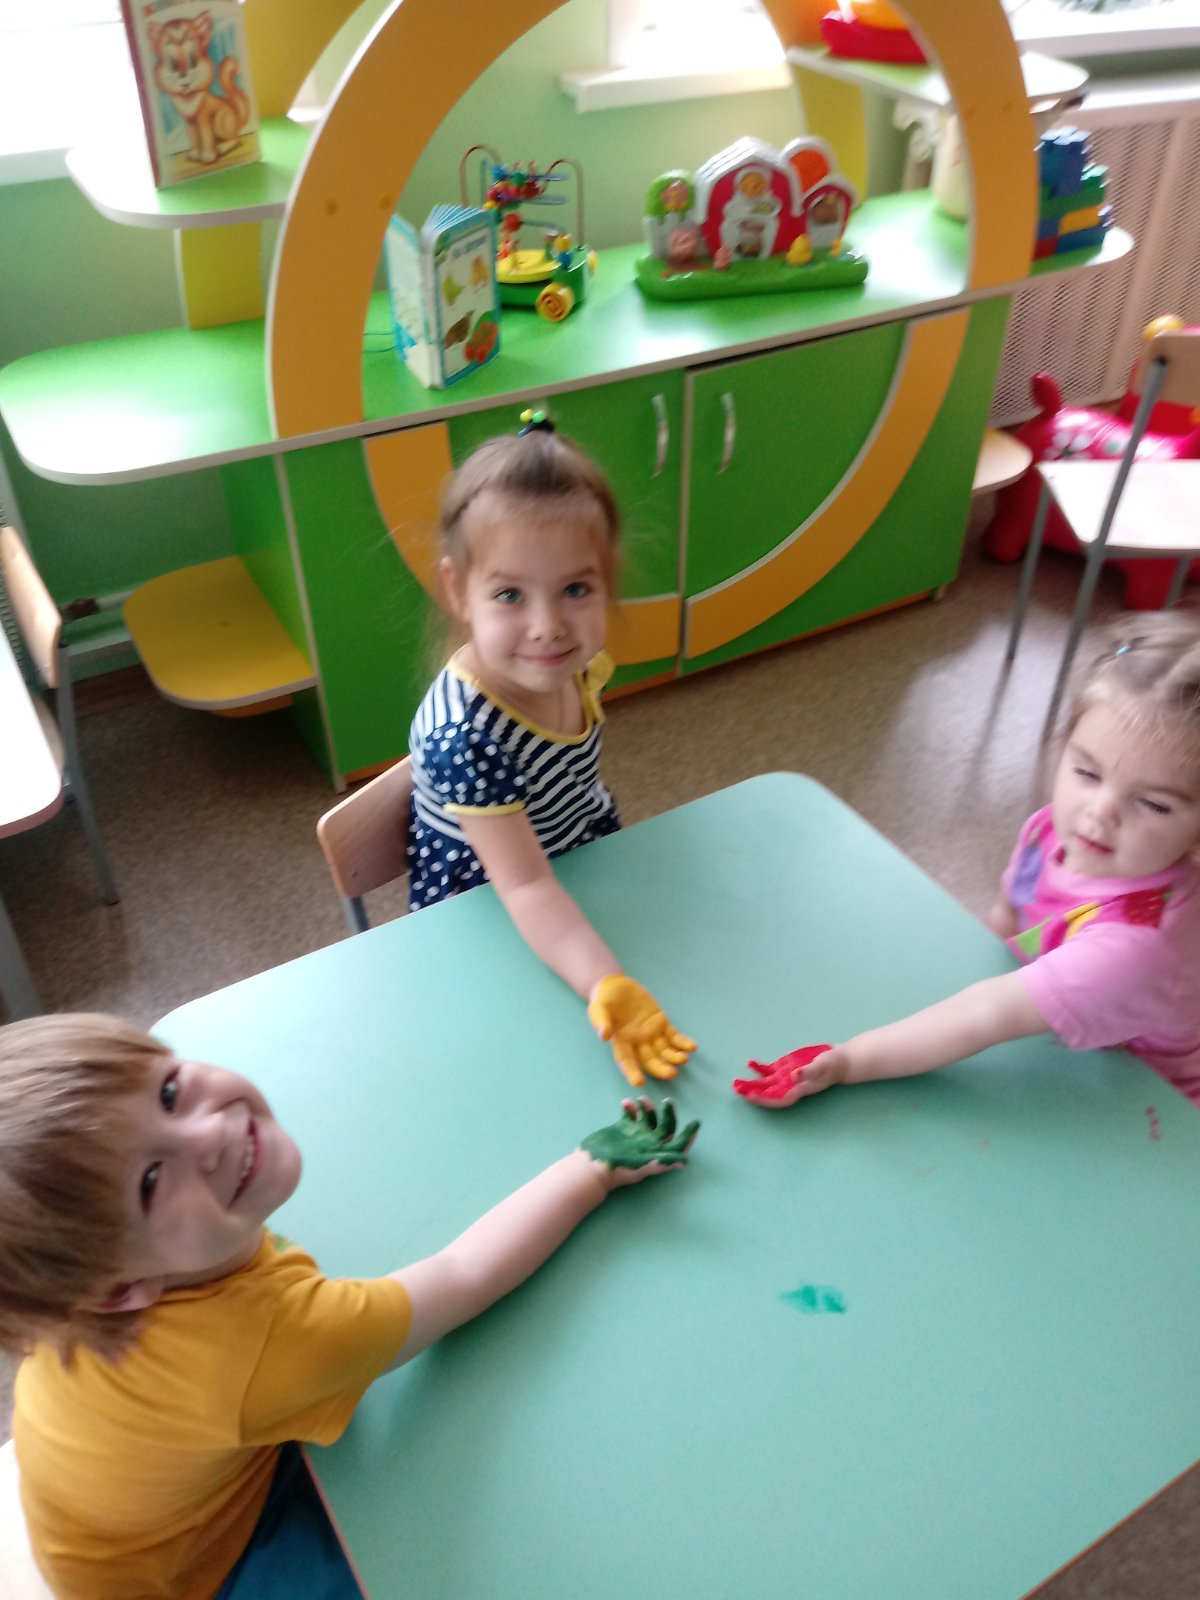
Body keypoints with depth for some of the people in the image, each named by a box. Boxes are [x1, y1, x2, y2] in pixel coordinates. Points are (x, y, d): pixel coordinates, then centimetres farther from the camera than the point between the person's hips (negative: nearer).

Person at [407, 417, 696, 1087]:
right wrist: (607, 986, -46)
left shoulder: (576, 664, -16)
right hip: (490, 928, -6)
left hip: (587, 858, 7)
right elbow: (525, 886, -35)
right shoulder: (465, 735, -37)